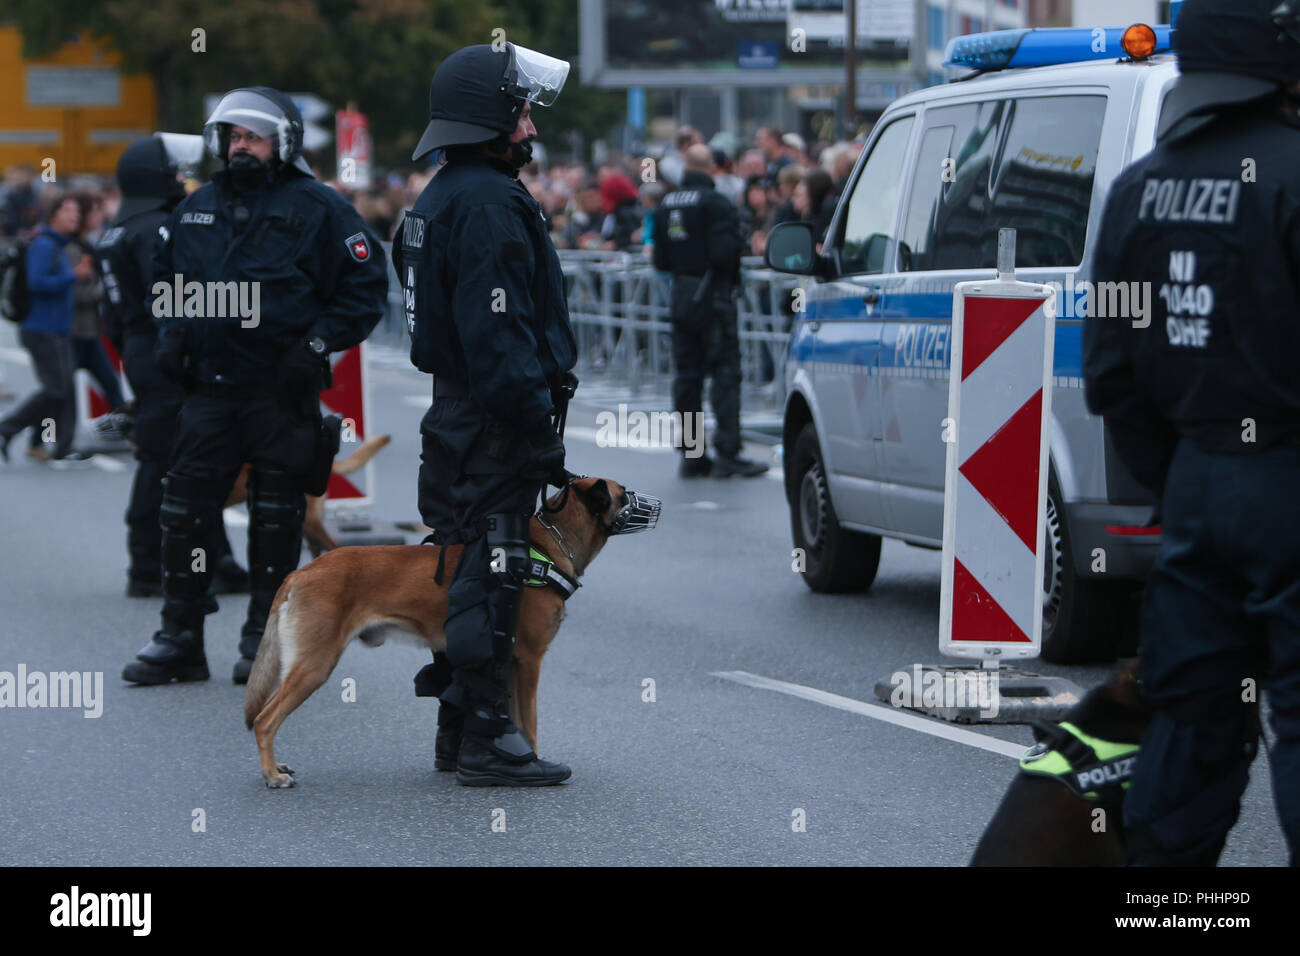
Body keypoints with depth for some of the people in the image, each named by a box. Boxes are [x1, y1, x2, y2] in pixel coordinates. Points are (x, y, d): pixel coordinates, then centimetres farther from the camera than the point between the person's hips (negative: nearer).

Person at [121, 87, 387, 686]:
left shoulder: (317, 209, -3)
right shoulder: (197, 209, 12)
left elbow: (366, 287, -3)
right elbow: (164, 275, 27)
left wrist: (317, 344, -11)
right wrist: (171, 331, 11)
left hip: (282, 391, -4)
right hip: (208, 387, 4)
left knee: (276, 519, 3)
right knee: (183, 511, 1)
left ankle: (264, 639, 12)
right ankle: (179, 638, 9)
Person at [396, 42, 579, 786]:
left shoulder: (442, 197, 18)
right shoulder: (489, 203, -16)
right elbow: (498, 333, -23)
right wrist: (538, 430, -22)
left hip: (458, 411, 11)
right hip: (494, 423, -11)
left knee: (467, 569, 14)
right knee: (491, 569, -8)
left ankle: (458, 729, 20)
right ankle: (487, 739, -6)